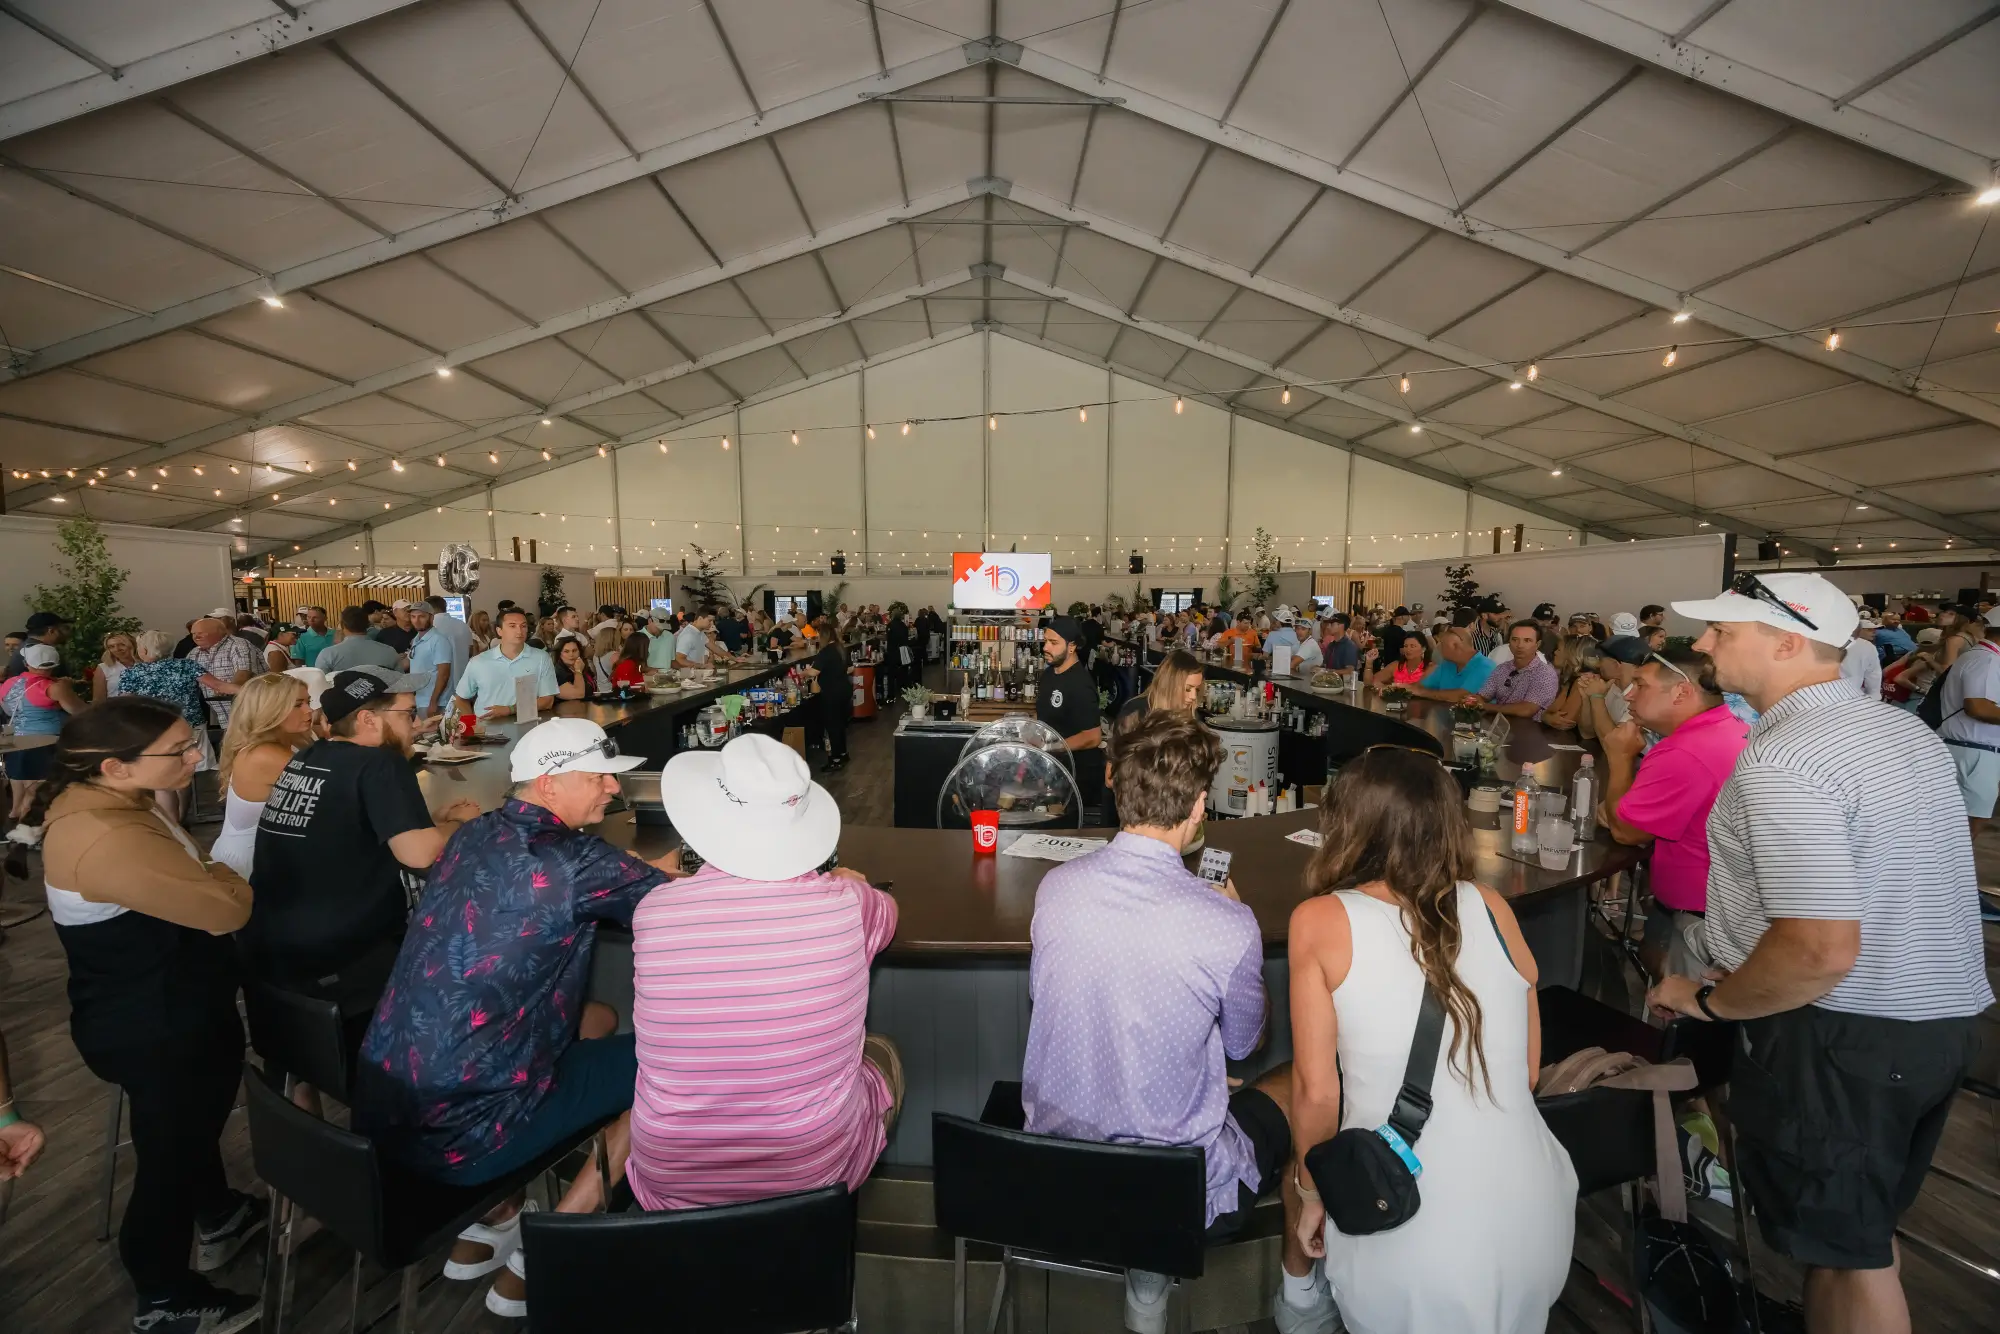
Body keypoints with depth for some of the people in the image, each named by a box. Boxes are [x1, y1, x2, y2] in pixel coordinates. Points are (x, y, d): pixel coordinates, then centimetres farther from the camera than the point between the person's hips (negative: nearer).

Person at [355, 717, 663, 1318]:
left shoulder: (475, 836, 3)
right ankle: (534, 1267, 11)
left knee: (599, 1020, 21)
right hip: (454, 1136, -8)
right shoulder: (571, 861, -23)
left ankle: (489, 1225, 27)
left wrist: (646, 873, 11)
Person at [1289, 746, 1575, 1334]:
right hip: (1536, 1225, 5)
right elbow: (1528, 1070, 7)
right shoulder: (1492, 908, -2)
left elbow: (1317, 1093, -9)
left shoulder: (1320, 921, -12)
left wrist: (1314, 1190, 8)